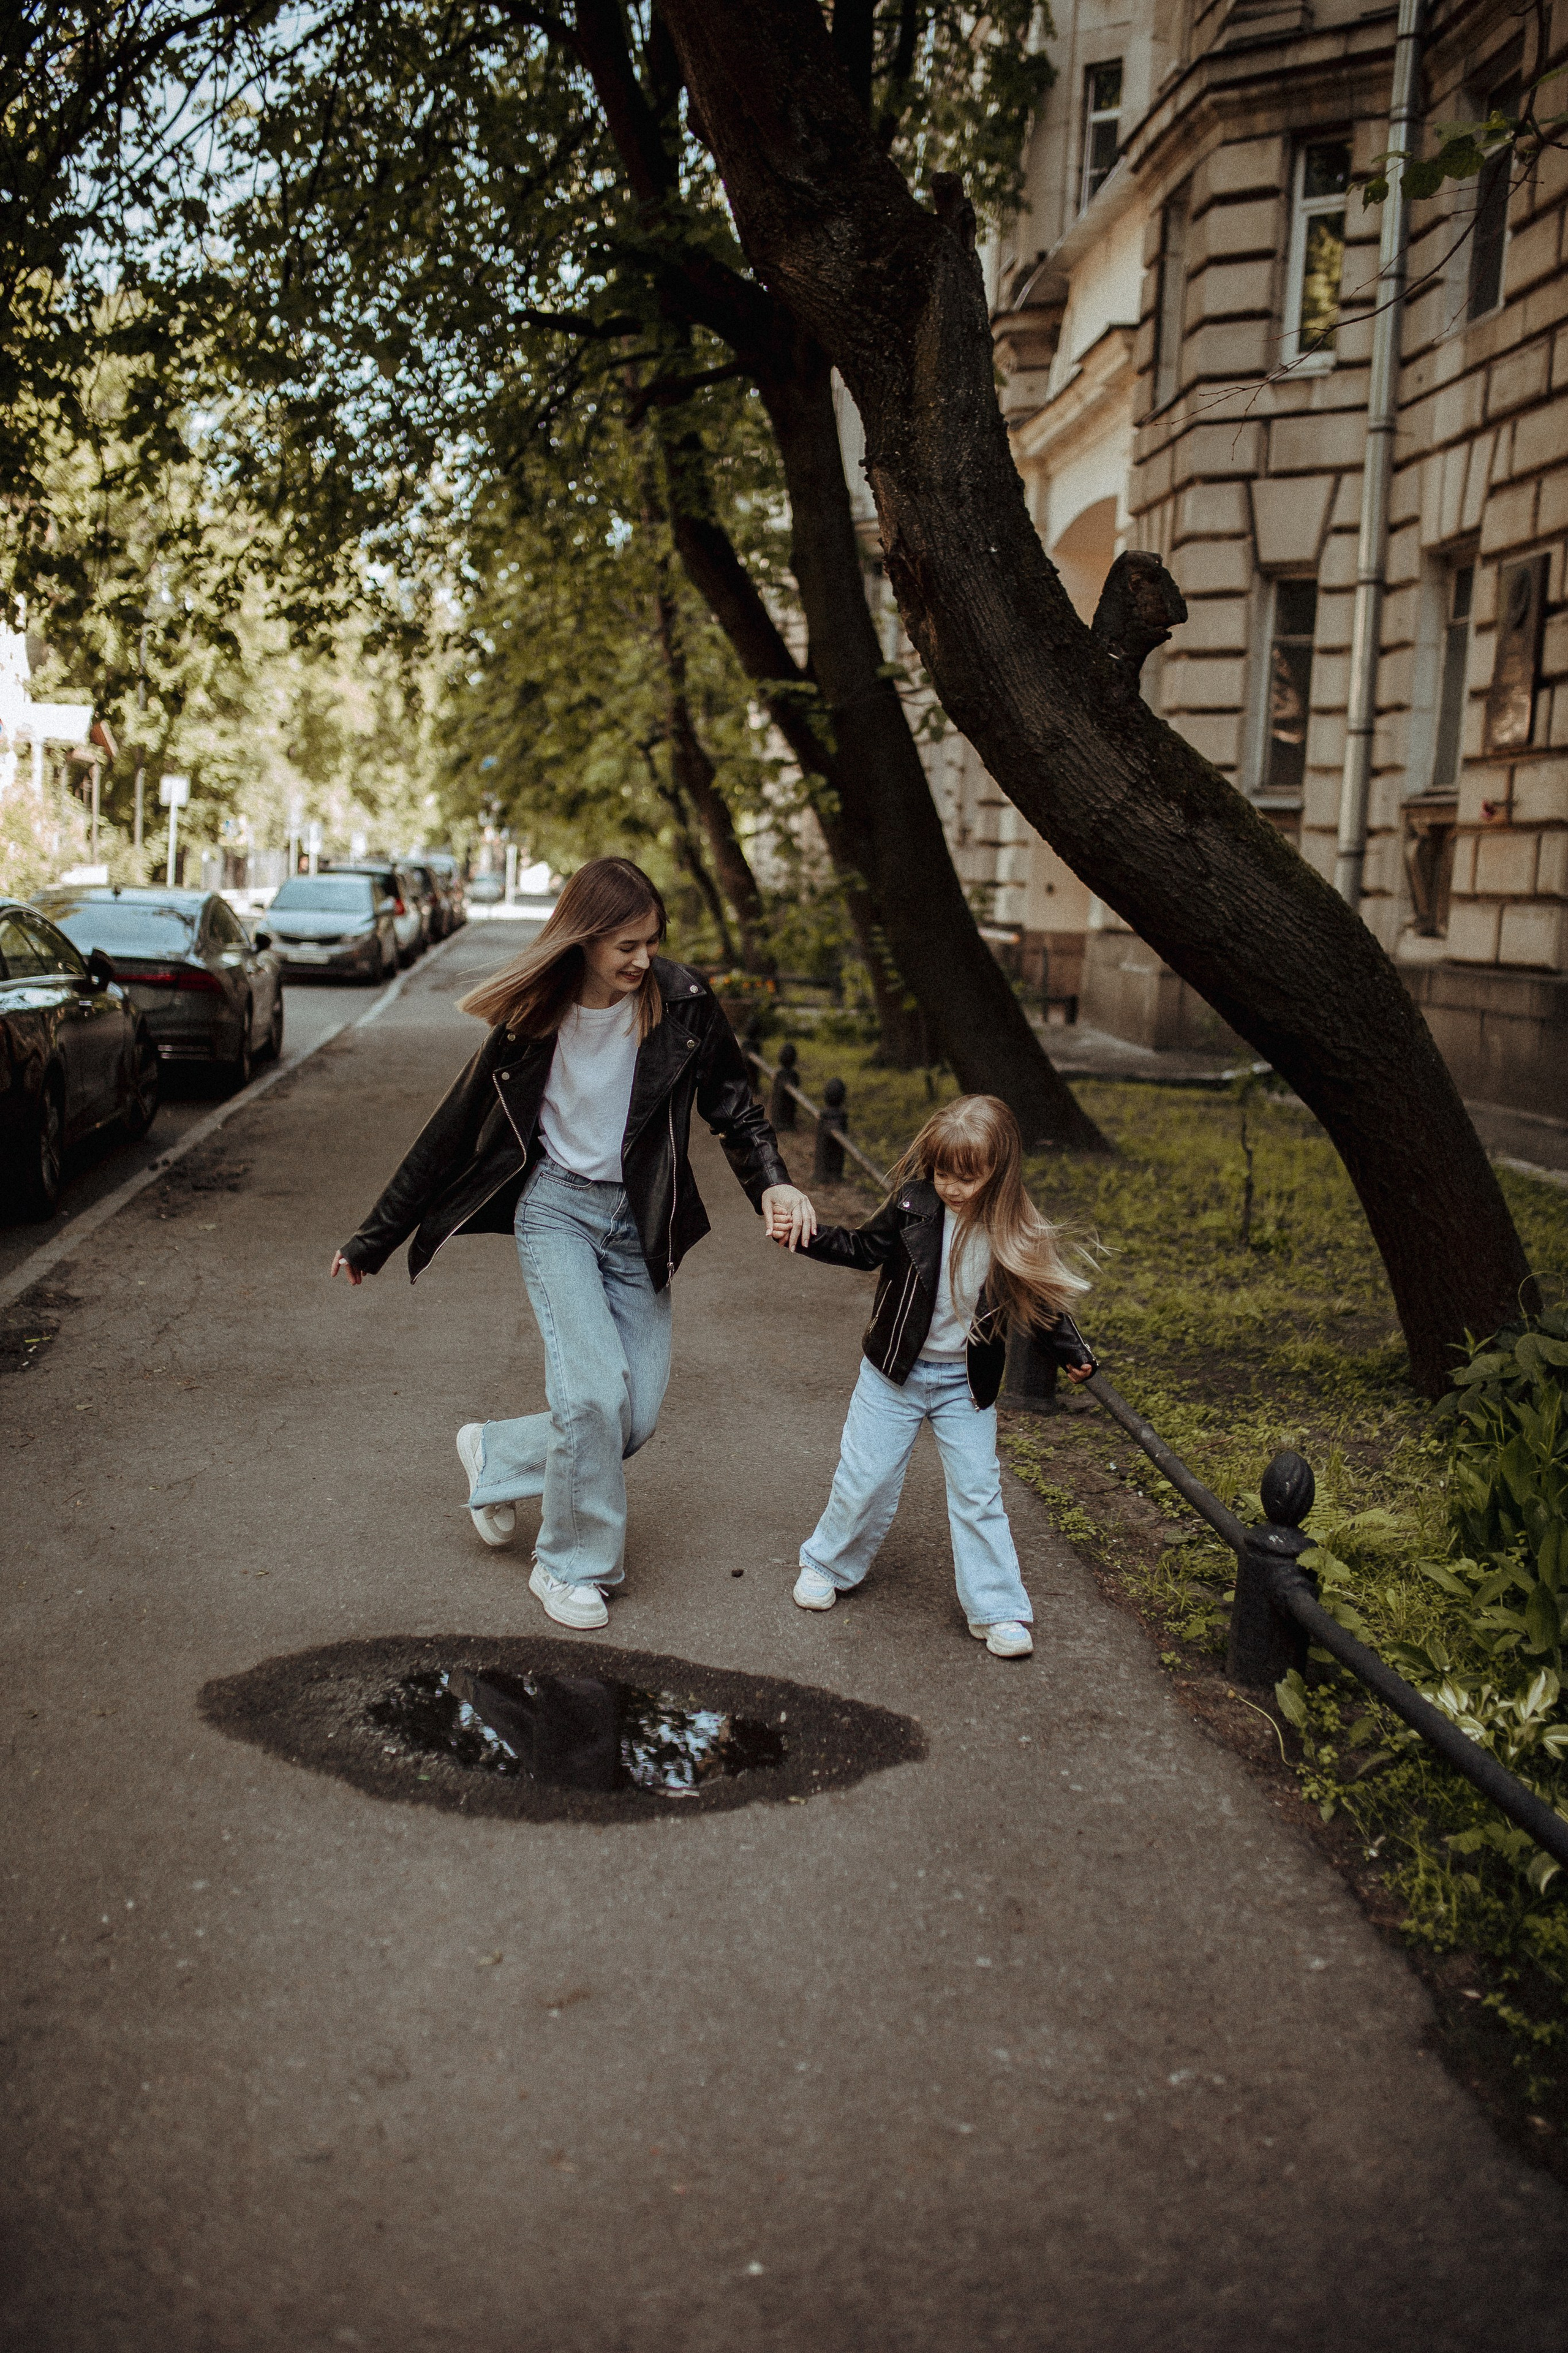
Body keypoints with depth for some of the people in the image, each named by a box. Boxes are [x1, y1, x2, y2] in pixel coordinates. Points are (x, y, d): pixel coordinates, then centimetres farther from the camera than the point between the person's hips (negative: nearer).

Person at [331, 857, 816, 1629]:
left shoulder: (681, 1003, -9)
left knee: (635, 1416, -1)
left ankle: (495, 1453, 27)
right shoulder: (531, 1019, -10)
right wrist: (374, 1240, 3)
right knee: (593, 1388, -18)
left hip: (638, 1220, 3)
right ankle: (572, 1565, 4)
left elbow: (733, 1104, 2)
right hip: (556, 1208, -2)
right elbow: (456, 1129, -1)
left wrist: (773, 1185, -18)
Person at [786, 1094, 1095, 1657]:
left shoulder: (1015, 1235, -13)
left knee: (978, 1492, 3)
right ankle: (828, 1564, 31)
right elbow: (864, 1248, 0)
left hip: (965, 1383, 0)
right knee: (865, 1478, 7)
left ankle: (997, 1609, 14)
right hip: (895, 1372, 0)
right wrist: (809, 1236, -12)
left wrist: (1071, 1352, 1)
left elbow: (1040, 1297, 2)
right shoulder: (914, 1206, -14)